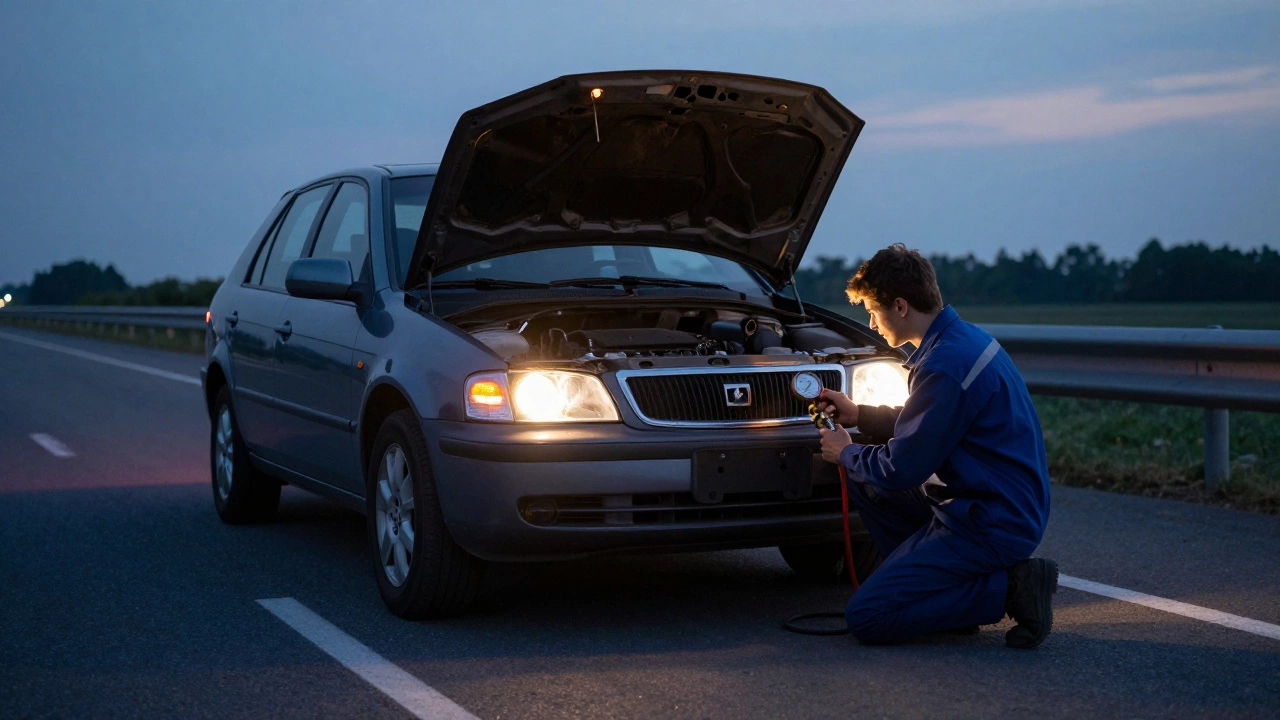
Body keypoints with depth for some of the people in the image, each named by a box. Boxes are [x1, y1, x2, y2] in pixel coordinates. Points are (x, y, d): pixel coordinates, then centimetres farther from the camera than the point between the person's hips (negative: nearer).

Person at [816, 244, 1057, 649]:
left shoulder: (946, 366, -23)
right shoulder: (963, 338, 8)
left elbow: (901, 469, -18)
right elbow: (922, 423, 23)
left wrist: (846, 454, 1)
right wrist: (858, 415, 17)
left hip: (991, 525, -10)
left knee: (867, 619, -11)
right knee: (863, 481, 18)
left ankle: (1007, 589, -8)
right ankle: (925, 581, 12)